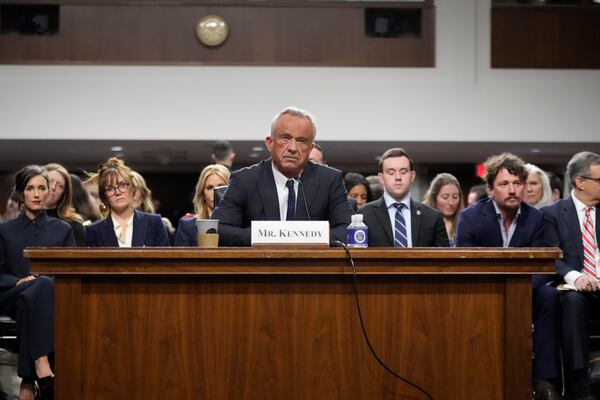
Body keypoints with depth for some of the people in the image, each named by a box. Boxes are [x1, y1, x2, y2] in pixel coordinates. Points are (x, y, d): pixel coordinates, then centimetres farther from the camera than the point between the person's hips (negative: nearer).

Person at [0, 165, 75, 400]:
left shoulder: (62, 230, 18)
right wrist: (21, 281, -13)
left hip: (51, 298, 1)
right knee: (42, 285, -37)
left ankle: (28, 381, -43)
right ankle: (41, 367, -51)